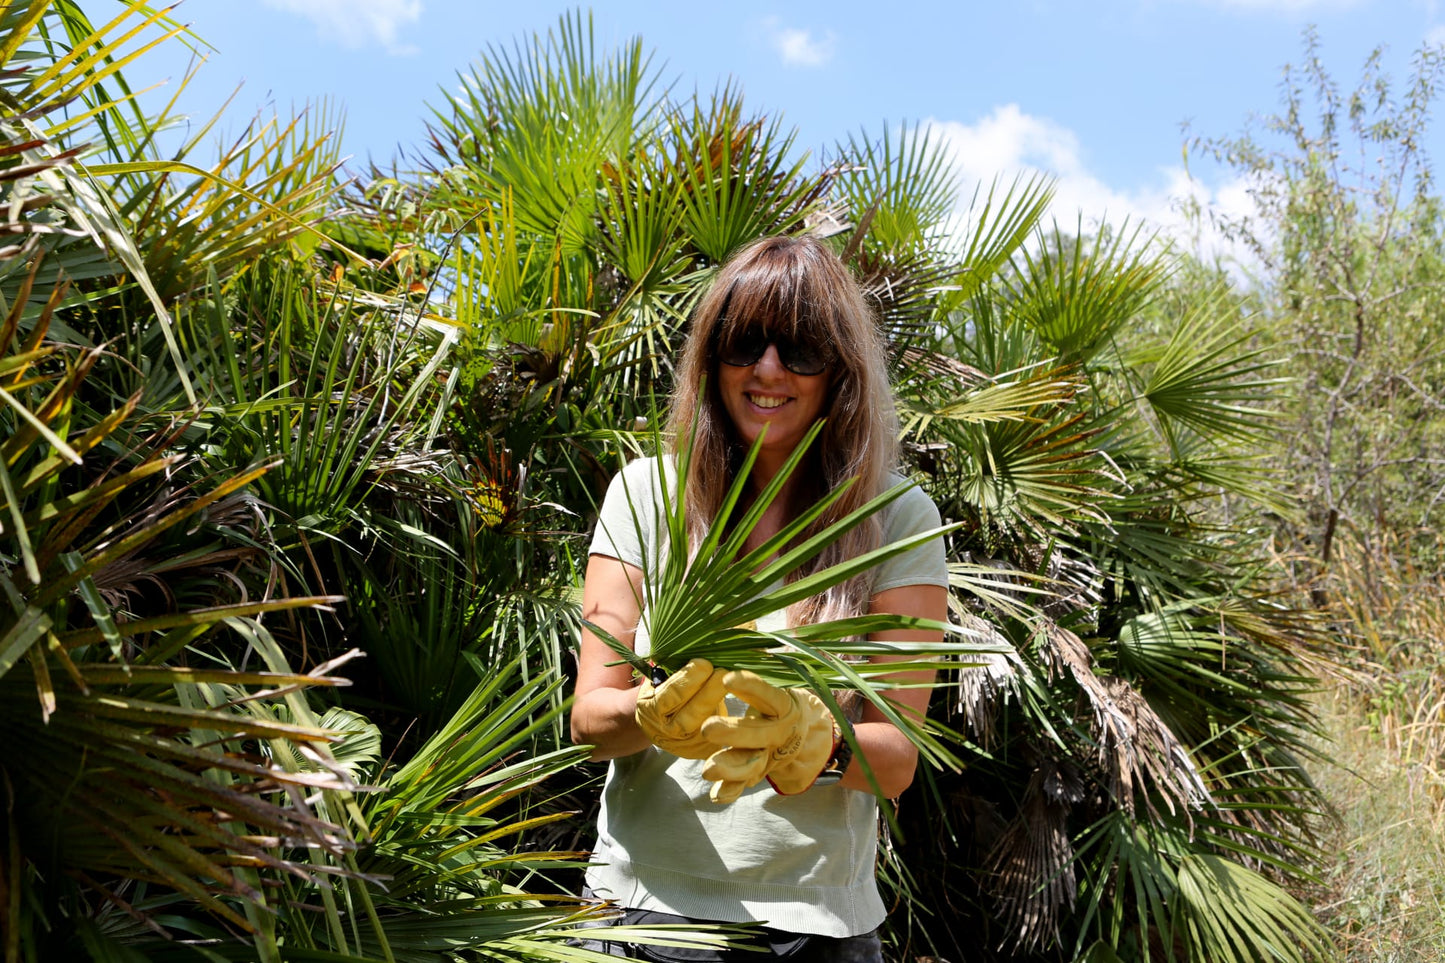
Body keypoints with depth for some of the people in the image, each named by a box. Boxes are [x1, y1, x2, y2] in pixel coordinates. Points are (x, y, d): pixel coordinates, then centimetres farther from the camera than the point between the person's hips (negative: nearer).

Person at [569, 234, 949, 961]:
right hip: (641, 900, 1)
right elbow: (588, 719, -5)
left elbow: (898, 758, -8)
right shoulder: (646, 492, -2)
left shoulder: (897, 521, -6)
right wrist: (654, 716, -26)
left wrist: (813, 743, -29)